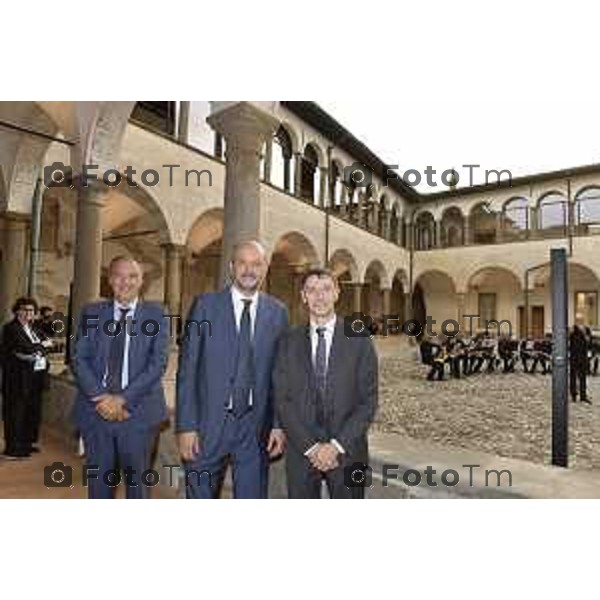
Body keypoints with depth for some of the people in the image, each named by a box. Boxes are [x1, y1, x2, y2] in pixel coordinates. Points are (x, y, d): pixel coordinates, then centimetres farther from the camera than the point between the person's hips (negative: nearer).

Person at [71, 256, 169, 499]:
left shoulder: (155, 314, 0)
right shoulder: (92, 312, 7)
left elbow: (158, 362, -7)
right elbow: (79, 359, 1)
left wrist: (123, 398, -14)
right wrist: (101, 397, -12)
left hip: (138, 410, -2)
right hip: (96, 409, 2)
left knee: (136, 481, 10)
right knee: (98, 482, 13)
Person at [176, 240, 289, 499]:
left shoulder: (278, 312, 2)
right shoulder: (205, 305, -4)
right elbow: (187, 369, -5)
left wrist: (279, 424, 0)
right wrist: (186, 426, -8)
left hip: (255, 427, 2)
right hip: (208, 423, -1)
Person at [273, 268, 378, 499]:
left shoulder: (359, 340, -2)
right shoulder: (289, 341, 1)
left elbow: (369, 401, -4)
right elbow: (282, 400, -2)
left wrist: (338, 445, -11)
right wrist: (310, 446, -9)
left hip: (347, 450, -1)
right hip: (301, 450, 1)